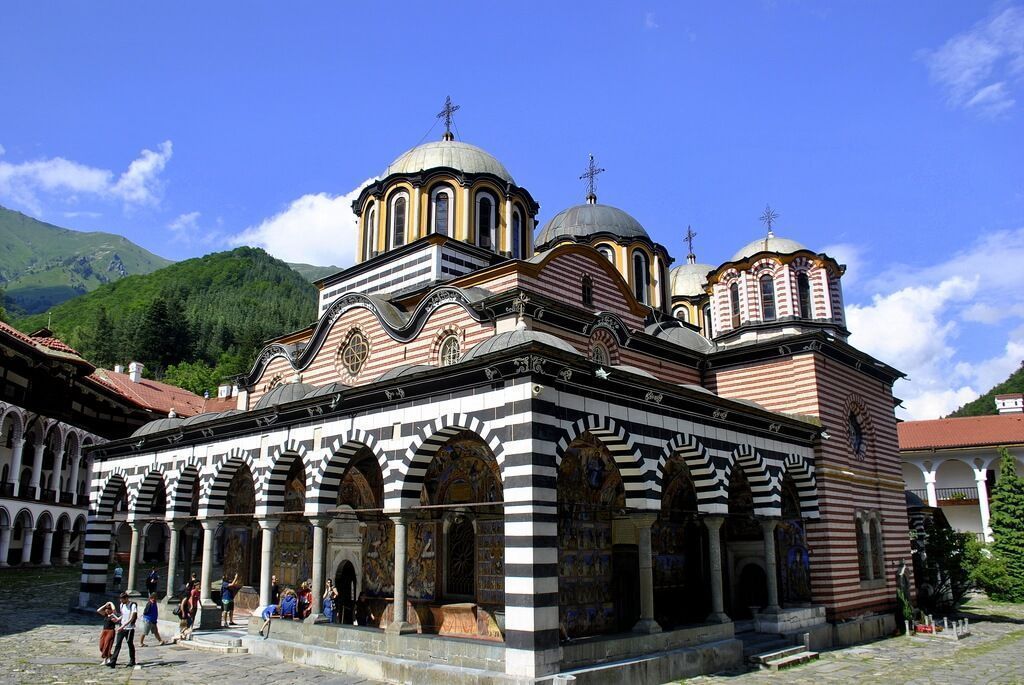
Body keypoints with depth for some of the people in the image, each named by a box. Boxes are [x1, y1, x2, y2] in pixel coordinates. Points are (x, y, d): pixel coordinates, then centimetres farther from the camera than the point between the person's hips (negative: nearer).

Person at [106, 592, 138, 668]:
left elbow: (131, 618, -19)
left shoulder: (133, 605, -14)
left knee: (130, 645, 6)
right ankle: (112, 661, -5)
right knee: (117, 644, -3)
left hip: (129, 628, -5)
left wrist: (123, 626, -26)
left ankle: (132, 661, 19)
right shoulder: (122, 605, 8)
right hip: (121, 628, 5)